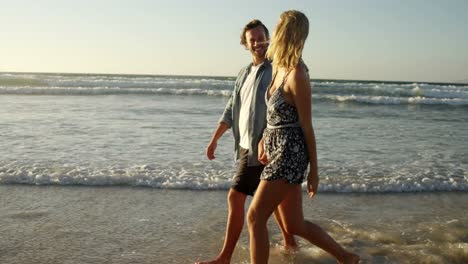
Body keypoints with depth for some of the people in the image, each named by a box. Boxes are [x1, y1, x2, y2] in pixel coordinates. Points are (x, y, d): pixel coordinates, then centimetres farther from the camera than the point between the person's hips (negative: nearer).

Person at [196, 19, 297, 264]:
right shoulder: (244, 73, 14)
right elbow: (231, 110, 16)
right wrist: (214, 140, 13)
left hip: (259, 147, -8)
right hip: (247, 145, 8)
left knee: (236, 197, -8)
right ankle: (289, 241, 35)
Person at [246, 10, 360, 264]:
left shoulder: (297, 75, -16)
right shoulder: (278, 67, 9)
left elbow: (307, 126, -13)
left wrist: (314, 171, -7)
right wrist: (263, 141, 16)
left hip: (290, 154, -9)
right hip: (277, 150, 9)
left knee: (255, 217, -6)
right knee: (295, 225, 14)